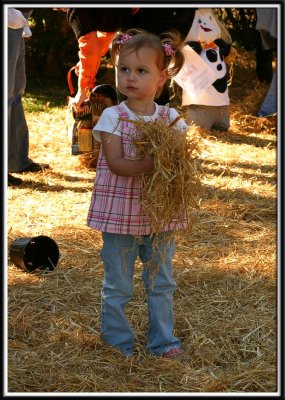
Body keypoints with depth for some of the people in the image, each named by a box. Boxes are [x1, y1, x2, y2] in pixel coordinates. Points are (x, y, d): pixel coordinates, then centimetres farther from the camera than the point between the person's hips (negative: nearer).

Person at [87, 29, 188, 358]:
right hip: (120, 214, -2)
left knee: (161, 283, 13)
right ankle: (117, 340, 23)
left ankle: (162, 339, 27)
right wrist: (151, 164, -31)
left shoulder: (171, 118, 1)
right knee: (117, 285, 8)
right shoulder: (112, 117, -8)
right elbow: (115, 163, -18)